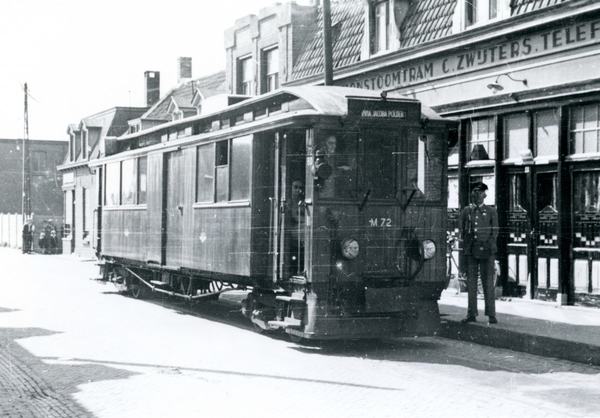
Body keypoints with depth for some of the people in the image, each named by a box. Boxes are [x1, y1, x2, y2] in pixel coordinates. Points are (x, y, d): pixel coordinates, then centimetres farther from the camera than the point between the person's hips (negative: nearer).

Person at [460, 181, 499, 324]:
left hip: (487, 251, -2)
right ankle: (471, 314, 7)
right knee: (471, 282, 2)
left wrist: (488, 245, -3)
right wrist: (467, 245, 3)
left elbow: (495, 232, 6)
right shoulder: (466, 211, 11)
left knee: (488, 282, -3)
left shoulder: (491, 212, 7)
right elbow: (462, 230, 13)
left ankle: (491, 314, 0)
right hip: (471, 252, 2)